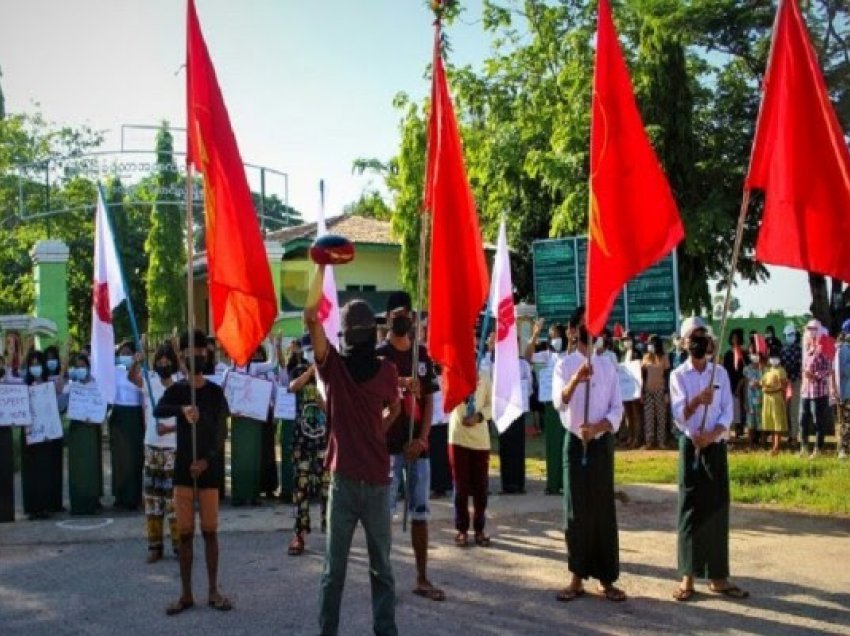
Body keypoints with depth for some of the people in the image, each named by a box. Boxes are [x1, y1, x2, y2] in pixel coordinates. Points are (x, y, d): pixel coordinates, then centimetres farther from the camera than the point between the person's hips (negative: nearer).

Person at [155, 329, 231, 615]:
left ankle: (213, 591, 11)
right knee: (185, 533, 4)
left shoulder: (215, 392, 3)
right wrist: (182, 409, -39)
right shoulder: (176, 390, 3)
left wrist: (207, 460, -18)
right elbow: (158, 411, -18)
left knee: (210, 531, 3)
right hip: (183, 468, 1)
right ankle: (186, 594, 10)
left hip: (209, 468, -1)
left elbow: (221, 431, -4)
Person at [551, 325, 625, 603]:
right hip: (575, 442, -1)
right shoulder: (565, 365, -2)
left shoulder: (608, 366, 4)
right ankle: (577, 578, 12)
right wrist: (575, 380, -39)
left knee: (604, 511, 3)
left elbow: (617, 409, 1)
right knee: (576, 512, 3)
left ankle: (606, 578, 10)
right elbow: (559, 402, -19)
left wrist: (596, 427, -18)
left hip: (602, 443, 1)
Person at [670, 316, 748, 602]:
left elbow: (727, 412, -1)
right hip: (691, 447, -2)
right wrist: (696, 401, -33)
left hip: (716, 447, 2)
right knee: (690, 510, -1)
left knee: (718, 509, 4)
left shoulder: (720, 373, 5)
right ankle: (688, 577, 3)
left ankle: (718, 577, 11)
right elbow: (679, 416, -13)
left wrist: (711, 435, -17)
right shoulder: (678, 375, -3)